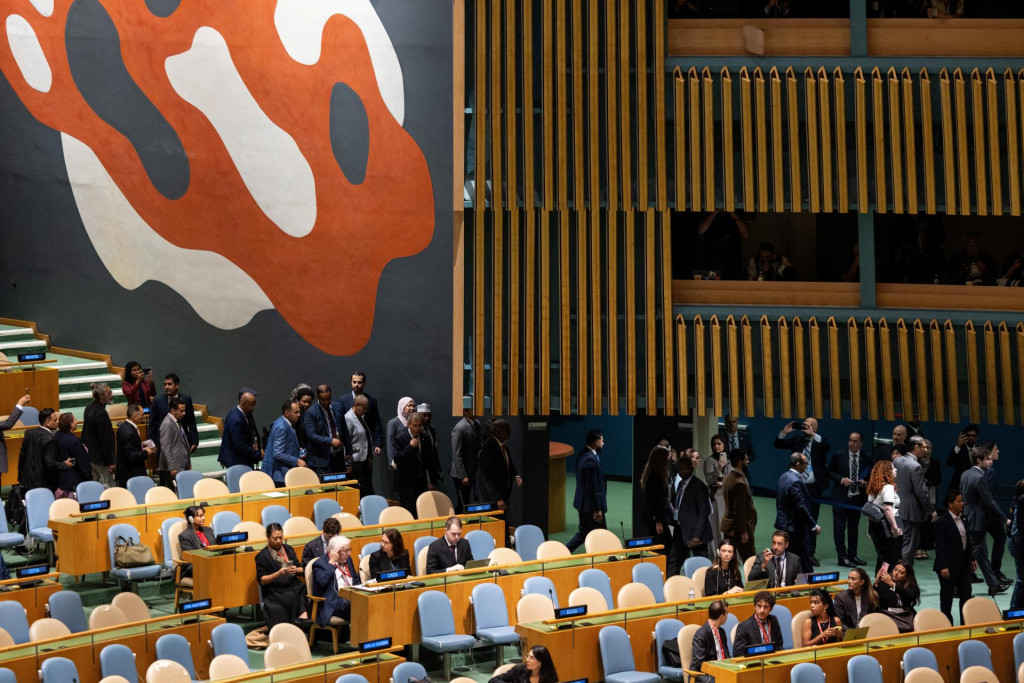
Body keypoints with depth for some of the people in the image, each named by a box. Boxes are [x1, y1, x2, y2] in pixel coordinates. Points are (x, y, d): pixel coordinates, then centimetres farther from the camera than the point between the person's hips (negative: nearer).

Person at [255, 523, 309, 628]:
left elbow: (302, 570, 20)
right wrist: (278, 574, -16)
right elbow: (262, 580, -1)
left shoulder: (289, 549, 20)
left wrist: (296, 570, -5)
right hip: (275, 593, -4)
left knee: (306, 591, -31)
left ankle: (303, 616, -39)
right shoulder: (262, 556, 4)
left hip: (294, 586, 4)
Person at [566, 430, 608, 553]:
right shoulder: (591, 460, -23)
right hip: (591, 505, -10)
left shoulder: (582, 455, 8)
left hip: (583, 502, 10)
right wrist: (598, 509, -18)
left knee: (584, 533, 17)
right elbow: (592, 487, -23)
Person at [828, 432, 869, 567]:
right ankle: (842, 557, -1)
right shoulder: (838, 455, -1)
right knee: (839, 527, -4)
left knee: (853, 527, 11)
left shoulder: (866, 459, 2)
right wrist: (841, 480, -12)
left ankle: (852, 555, 22)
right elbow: (830, 472, 3)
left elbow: (871, 476, 12)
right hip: (841, 497, -2)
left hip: (857, 496, 2)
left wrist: (865, 483, -9)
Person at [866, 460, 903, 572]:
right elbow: (888, 509, -24)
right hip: (885, 525, -8)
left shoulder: (873, 488, 13)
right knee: (891, 558, -3)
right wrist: (895, 527, -23)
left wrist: (869, 529, 20)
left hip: (873, 524, 8)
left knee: (880, 557, 15)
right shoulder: (888, 487, -13)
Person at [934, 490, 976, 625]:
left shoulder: (962, 518, 8)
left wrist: (971, 559, 16)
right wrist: (943, 566, -21)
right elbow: (940, 546, -17)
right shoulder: (942, 522, -15)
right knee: (947, 596, 4)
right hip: (949, 565, -7)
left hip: (963, 563, 7)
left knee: (966, 593, 8)